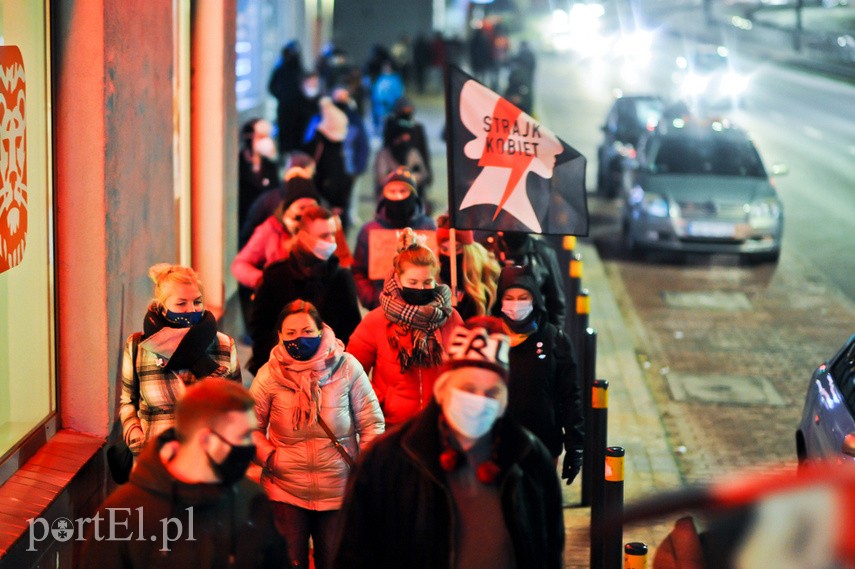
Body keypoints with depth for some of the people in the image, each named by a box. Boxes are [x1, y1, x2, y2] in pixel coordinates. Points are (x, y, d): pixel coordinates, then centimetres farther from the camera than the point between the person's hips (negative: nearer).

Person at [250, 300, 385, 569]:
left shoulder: (346, 367, -7)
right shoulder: (269, 375, -5)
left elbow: (372, 423, 0)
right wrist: (268, 458, -10)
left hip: (339, 492, 0)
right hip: (286, 492, 0)